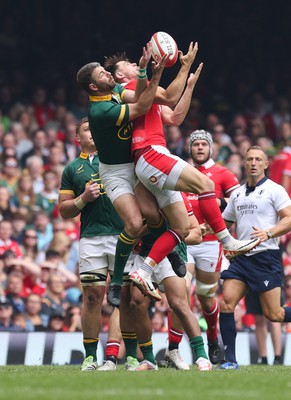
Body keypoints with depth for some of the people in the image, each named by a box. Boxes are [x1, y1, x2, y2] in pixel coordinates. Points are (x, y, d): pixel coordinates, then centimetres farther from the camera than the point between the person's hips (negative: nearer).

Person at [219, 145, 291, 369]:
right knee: (226, 303, -11)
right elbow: (224, 223, 28)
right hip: (241, 258, 5)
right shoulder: (237, 194, 17)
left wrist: (268, 233, -22)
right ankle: (230, 359, -7)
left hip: (266, 257, -5)